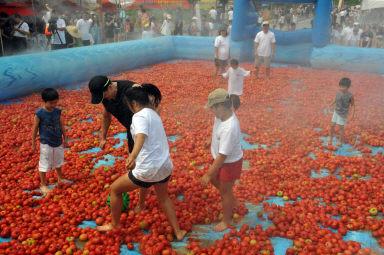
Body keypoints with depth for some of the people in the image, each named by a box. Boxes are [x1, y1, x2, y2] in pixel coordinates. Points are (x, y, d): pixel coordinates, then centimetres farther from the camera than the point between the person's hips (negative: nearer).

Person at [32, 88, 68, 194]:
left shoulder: (58, 112, -5)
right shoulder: (39, 114, -16)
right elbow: (35, 129, -8)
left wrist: (65, 138, 12)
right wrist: (33, 144, -3)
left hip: (58, 142, 5)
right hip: (46, 144, -4)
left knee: (58, 162, 22)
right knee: (44, 165, 6)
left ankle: (60, 179, 43)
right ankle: (43, 185, 22)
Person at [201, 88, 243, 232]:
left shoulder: (229, 128, -40)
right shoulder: (222, 115, -12)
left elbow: (222, 156, -33)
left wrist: (208, 174, -26)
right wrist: (211, 141, 29)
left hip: (230, 163, -9)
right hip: (220, 158, 9)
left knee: (225, 190, 12)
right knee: (214, 180, 28)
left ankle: (226, 221, 38)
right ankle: (232, 201, 52)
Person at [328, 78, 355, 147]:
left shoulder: (350, 96, -24)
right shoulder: (338, 92, -13)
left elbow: (352, 105, -13)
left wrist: (353, 115, -17)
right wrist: (332, 104, 21)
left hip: (343, 114, -4)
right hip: (336, 112, 4)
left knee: (341, 127, 6)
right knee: (332, 125, 10)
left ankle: (340, 140, 25)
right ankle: (331, 137, 35)